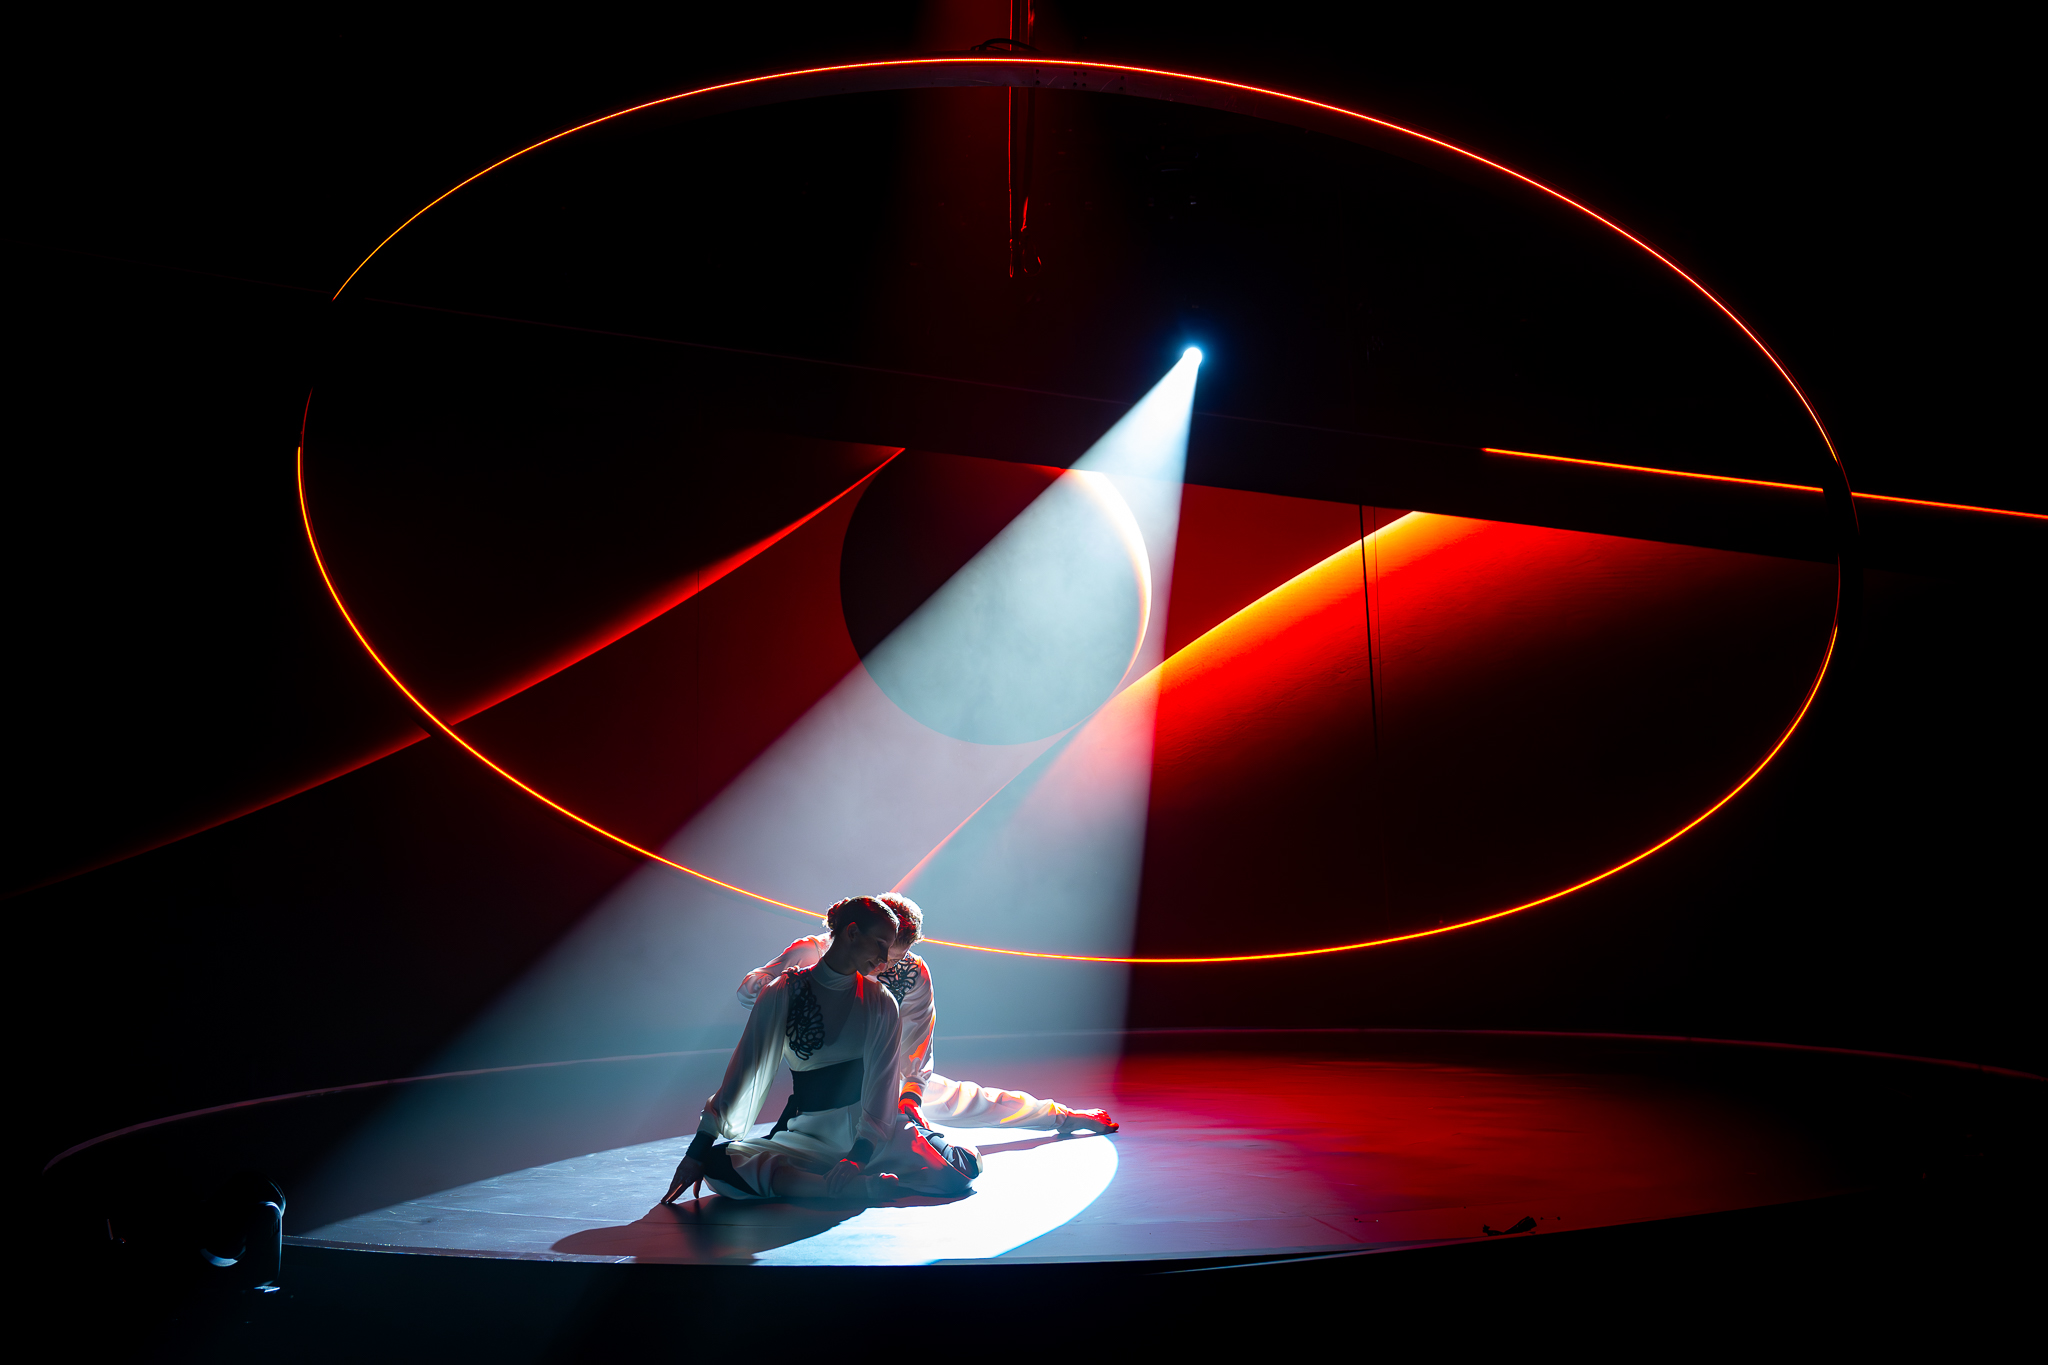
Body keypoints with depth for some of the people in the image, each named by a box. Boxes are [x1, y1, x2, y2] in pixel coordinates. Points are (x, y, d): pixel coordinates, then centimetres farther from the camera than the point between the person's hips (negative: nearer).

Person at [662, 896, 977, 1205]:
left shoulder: (881, 1003, 3)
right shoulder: (784, 993, 0)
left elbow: (881, 1082, -8)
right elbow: (746, 1071, -2)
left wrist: (859, 1155, -24)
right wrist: (700, 1149, -9)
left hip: (876, 1132, 0)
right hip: (808, 1132, 0)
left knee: (964, 1167, -24)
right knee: (718, 1162, -26)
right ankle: (855, 1187, -35)